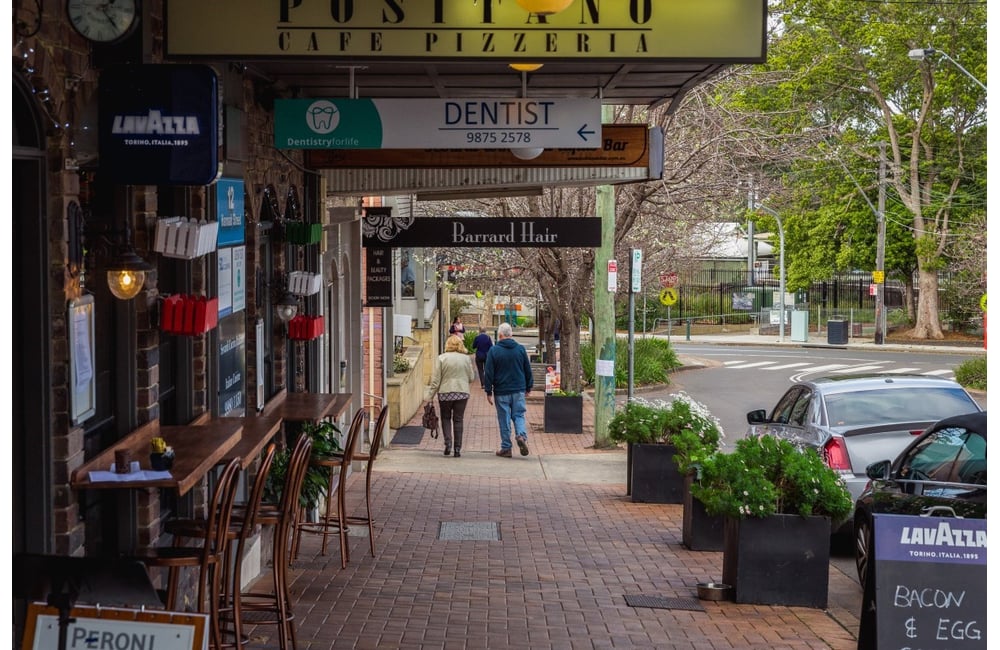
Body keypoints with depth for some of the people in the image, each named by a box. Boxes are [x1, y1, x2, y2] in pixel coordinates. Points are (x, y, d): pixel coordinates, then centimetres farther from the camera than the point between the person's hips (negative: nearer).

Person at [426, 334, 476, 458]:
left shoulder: (441, 358, -5)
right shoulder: (466, 358, 0)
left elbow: (436, 380, -5)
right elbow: (471, 377, 6)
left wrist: (431, 396, 1)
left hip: (445, 393, -1)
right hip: (462, 393, 1)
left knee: (446, 418, 16)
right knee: (458, 420, 8)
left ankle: (448, 442, -2)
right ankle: (457, 449, 6)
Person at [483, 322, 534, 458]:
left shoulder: (493, 351, -6)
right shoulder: (521, 349, 3)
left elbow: (489, 373, -7)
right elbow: (528, 370, 9)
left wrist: (488, 392, -1)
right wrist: (528, 387, 19)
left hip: (501, 391, -2)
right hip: (518, 390, 2)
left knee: (504, 419, 5)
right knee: (519, 415, 11)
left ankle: (506, 448, 9)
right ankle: (522, 435, -15)